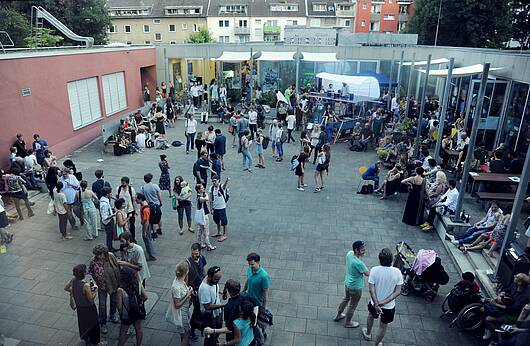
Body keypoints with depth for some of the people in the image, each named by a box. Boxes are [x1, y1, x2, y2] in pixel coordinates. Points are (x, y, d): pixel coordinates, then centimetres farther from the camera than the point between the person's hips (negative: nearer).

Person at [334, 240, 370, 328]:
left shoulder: (349, 253, -15)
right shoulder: (358, 263, -37)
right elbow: (367, 274, -21)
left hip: (347, 283, 8)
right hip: (355, 287, -8)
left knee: (346, 299, 31)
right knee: (352, 306, 18)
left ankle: (338, 315, 51)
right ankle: (348, 323, 41)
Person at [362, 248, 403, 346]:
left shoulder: (374, 270, -24)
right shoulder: (397, 272, -20)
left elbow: (371, 289, -24)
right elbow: (398, 292, -19)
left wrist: (376, 304, -20)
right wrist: (384, 302, -20)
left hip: (374, 303, 1)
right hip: (389, 306, -1)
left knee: (371, 316, 33)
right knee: (383, 326, 23)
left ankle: (368, 334, 56)